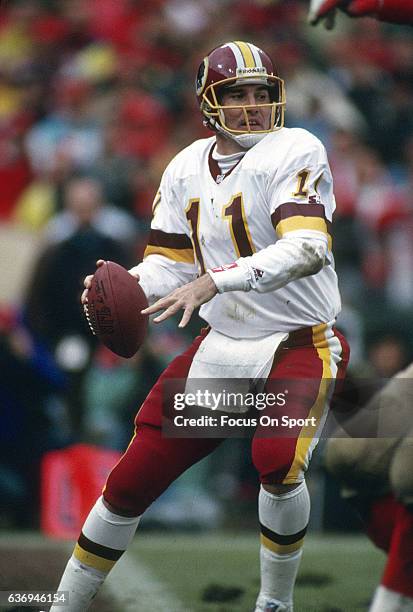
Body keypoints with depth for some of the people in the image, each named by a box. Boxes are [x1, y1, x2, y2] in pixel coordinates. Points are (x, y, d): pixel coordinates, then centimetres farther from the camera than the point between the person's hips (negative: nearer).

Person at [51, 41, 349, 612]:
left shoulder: (295, 152, -15)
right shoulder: (187, 168, 5)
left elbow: (308, 249, -30)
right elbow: (170, 264, 8)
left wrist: (216, 280, -39)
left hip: (300, 346, -5)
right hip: (219, 348, 5)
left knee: (277, 461, -30)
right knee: (133, 478, 2)